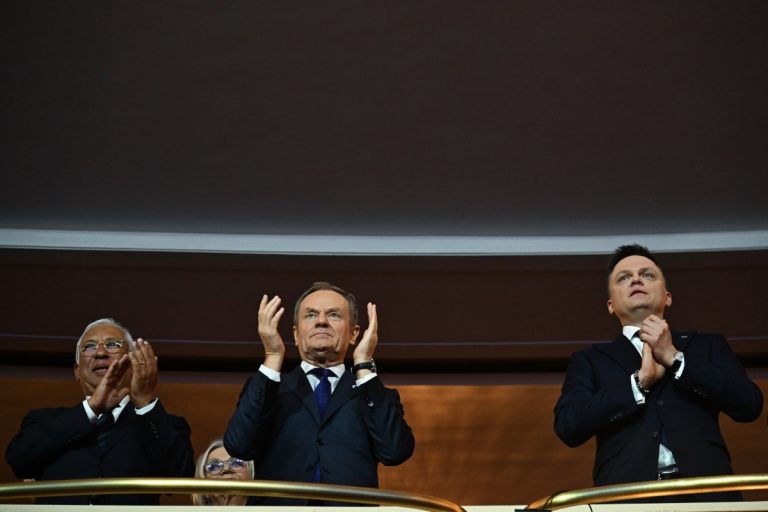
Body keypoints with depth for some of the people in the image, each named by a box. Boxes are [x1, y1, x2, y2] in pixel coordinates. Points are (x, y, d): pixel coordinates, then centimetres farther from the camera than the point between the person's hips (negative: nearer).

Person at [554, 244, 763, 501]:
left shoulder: (706, 345, 20)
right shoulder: (590, 360, 17)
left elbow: (750, 404, 6)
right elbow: (568, 425, 2)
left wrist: (674, 358, 2)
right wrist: (640, 380, -1)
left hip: (704, 489, 1)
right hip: (627, 493, -1)